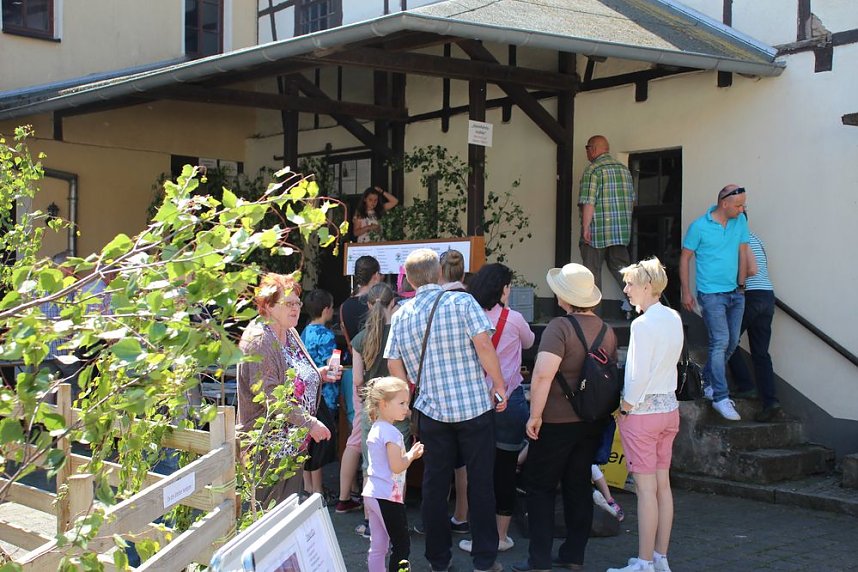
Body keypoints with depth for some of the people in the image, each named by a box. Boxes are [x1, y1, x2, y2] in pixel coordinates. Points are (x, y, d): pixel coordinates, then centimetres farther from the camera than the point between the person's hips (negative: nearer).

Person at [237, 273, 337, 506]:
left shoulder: (290, 333, 12)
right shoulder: (258, 341, -17)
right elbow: (270, 395, -24)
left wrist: (320, 374, 7)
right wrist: (309, 423, -25)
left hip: (294, 439, 9)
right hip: (270, 443, -9)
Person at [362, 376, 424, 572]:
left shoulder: (375, 429, 12)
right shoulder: (391, 432, -17)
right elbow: (396, 466, -21)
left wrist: (408, 454, 12)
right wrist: (411, 456, -4)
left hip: (372, 494, 9)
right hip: (388, 497, -9)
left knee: (378, 546, 12)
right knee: (402, 545, -3)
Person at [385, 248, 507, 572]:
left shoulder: (401, 316, 4)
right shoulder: (461, 302, -8)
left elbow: (394, 364, 7)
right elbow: (483, 344, -15)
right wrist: (499, 385, -6)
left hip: (431, 410, 3)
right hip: (475, 406, -3)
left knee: (435, 485, 11)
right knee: (480, 483, 6)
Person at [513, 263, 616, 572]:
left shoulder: (560, 327, -17)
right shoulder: (606, 330, 4)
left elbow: (543, 374, -27)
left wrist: (535, 415, -19)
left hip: (557, 420, -6)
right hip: (593, 421, 6)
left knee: (540, 487, 4)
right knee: (579, 485, 14)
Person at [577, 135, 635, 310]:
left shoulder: (592, 170, -10)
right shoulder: (624, 169, 12)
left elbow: (588, 202, -17)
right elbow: (632, 199, 15)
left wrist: (586, 227, -15)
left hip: (597, 231, -6)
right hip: (622, 230, 6)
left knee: (592, 271, 1)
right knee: (621, 267, 13)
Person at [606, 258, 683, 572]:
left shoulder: (643, 324, -19)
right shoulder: (674, 318, 6)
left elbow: (638, 375, -20)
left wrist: (626, 408, -7)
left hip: (643, 410, -8)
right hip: (669, 407, 8)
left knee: (646, 488, -2)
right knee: (663, 484, 12)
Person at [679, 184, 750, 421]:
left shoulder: (740, 222, 5)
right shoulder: (699, 227, -10)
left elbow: (742, 253, 13)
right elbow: (685, 258, -4)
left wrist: (741, 285, 12)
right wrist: (686, 293, -5)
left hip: (735, 293, 6)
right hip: (711, 294, -6)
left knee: (732, 342, 11)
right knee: (720, 342, -12)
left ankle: (707, 381, 31)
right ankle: (720, 398, -8)